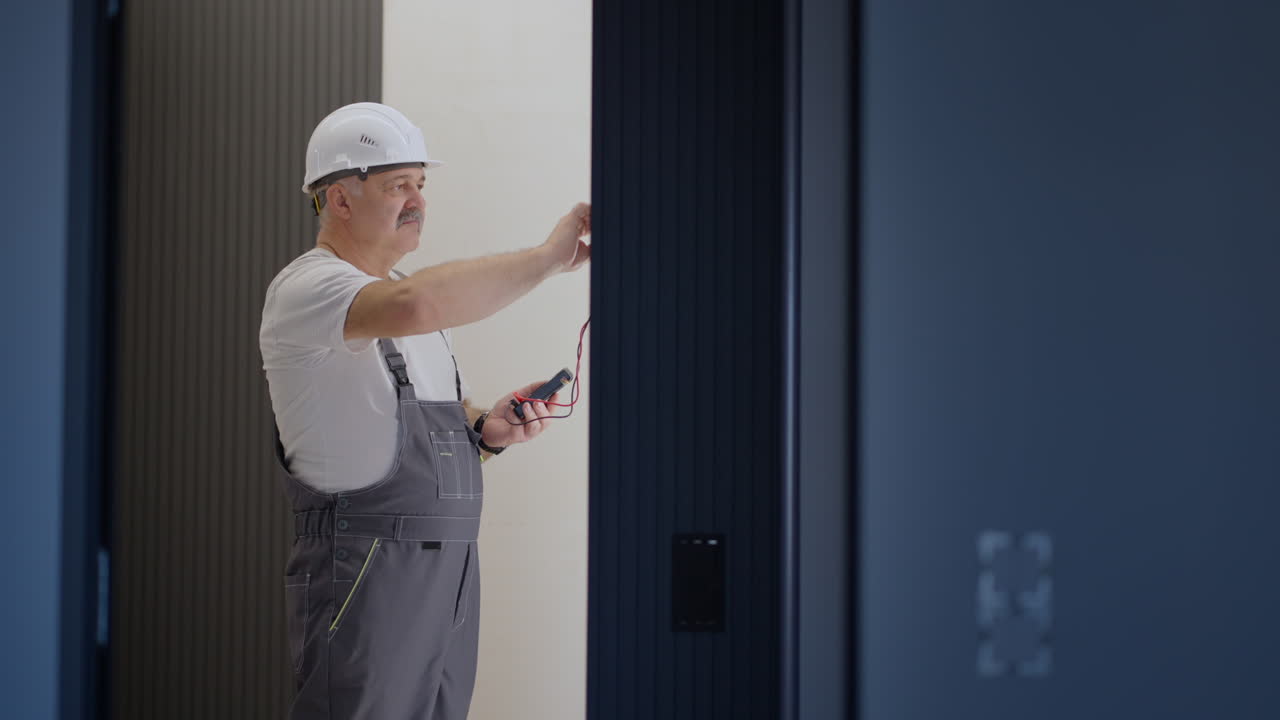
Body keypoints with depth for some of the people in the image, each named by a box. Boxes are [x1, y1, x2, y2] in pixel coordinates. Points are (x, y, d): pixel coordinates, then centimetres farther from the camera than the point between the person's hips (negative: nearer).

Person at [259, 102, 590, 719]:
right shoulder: (305, 289, -9)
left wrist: (485, 431, 4)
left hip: (450, 570, 8)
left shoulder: (399, 294, 22)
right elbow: (413, 305, -32)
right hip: (364, 570, -8)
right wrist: (549, 256, -24)